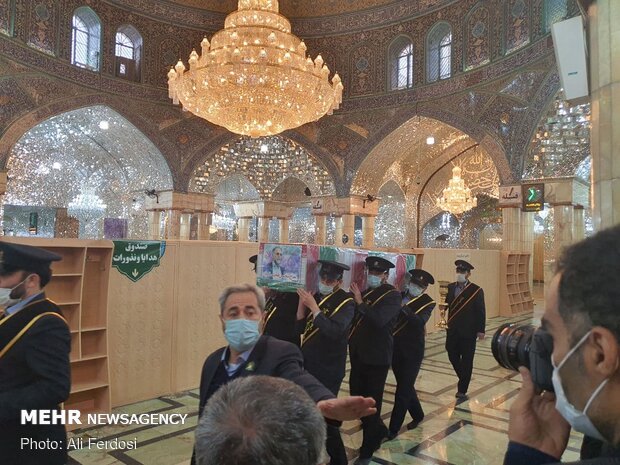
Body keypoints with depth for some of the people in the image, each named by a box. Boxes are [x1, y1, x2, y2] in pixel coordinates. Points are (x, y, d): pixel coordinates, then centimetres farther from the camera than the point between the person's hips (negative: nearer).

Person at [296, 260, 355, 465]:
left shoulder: (346, 302, -13)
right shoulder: (316, 296, 7)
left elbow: (334, 331, -28)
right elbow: (300, 328, 3)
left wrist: (313, 306, -28)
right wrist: (302, 303, -11)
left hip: (329, 369, -6)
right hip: (309, 364, 6)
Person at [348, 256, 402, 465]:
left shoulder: (392, 295, -10)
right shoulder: (365, 293, 11)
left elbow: (379, 319, -26)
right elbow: (355, 318, 8)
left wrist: (360, 303, -28)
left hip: (376, 358, -7)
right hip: (358, 355, 7)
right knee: (357, 399, 16)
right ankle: (378, 431, 40)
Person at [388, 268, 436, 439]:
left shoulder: (427, 302, -8)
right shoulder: (401, 295, 2)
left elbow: (420, 321, -27)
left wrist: (403, 307, -36)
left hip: (412, 350, -5)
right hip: (395, 347, 5)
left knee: (403, 389, 1)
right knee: (405, 386, 18)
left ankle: (394, 428, 11)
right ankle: (417, 415, 40)